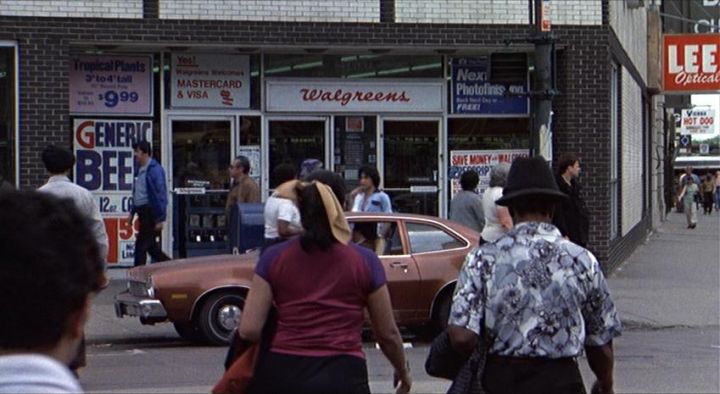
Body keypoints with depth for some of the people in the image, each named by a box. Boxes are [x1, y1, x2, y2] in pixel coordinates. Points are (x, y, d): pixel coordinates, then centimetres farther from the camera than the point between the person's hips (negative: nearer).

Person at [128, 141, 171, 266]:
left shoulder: (155, 170, -14)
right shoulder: (139, 170, 13)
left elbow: (161, 194, -17)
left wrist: (160, 218, -19)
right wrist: (132, 213, 19)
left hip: (150, 212, -9)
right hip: (142, 211, 9)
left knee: (141, 245, -7)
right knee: (150, 245, 15)